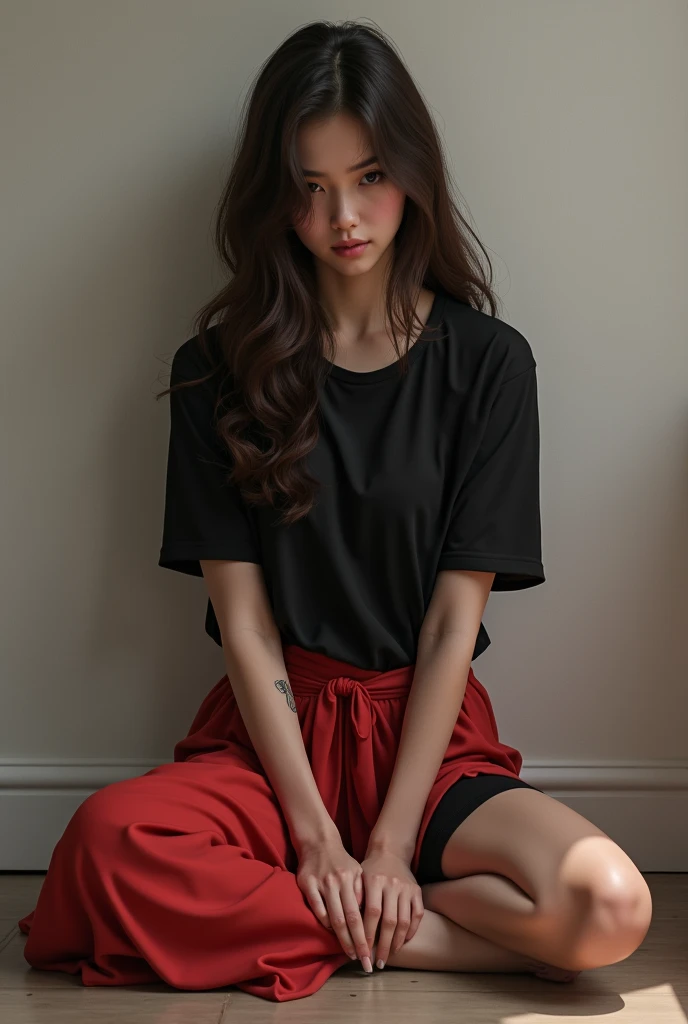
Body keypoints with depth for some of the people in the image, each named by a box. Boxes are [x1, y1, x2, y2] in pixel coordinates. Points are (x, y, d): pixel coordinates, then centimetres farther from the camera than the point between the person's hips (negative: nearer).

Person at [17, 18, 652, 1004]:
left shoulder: (486, 361, -2)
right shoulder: (221, 367, 0)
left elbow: (455, 619, -5)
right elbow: (243, 617, -4)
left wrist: (390, 843, -11)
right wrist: (312, 832, -12)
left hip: (430, 736, 0)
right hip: (277, 727, 1)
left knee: (608, 905, -27)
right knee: (108, 841, -31)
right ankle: (407, 929, -13)